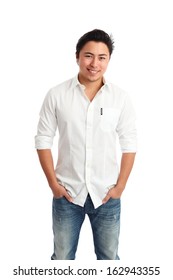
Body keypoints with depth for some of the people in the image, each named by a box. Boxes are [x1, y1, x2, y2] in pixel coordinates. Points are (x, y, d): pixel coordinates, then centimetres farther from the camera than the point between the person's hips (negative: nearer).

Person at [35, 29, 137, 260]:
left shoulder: (121, 98, -5)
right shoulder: (56, 95, -7)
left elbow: (129, 145, 0)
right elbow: (43, 140, -3)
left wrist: (120, 187, -4)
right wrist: (53, 183, -6)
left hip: (106, 194, 1)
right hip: (67, 193, 0)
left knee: (109, 258, 17)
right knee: (62, 257, 16)